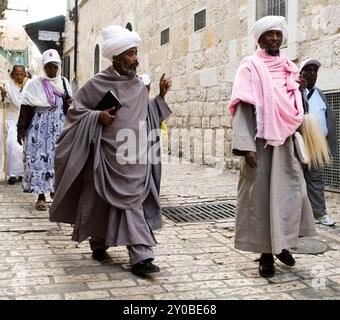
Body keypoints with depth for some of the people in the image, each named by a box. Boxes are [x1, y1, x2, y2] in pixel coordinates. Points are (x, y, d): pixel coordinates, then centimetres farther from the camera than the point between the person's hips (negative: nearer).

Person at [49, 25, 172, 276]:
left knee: (132, 202, -1)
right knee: (102, 202, 9)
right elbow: (76, 110, 1)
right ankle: (98, 243, 32)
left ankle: (140, 256, 0)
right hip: (109, 155, -3)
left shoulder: (140, 86, 10)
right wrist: (98, 117, -15)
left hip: (136, 156, 3)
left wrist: (161, 97, 5)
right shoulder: (98, 83, -4)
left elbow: (149, 116, 16)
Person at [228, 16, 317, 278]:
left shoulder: (290, 68, 14)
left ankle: (282, 243, 21)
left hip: (286, 141, 5)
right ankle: (266, 253, 7)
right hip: (260, 141, -5)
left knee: (291, 191, 4)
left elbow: (297, 108, 19)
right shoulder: (251, 67, -2)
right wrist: (247, 146, -21)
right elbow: (243, 107, -11)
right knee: (260, 194, -2)